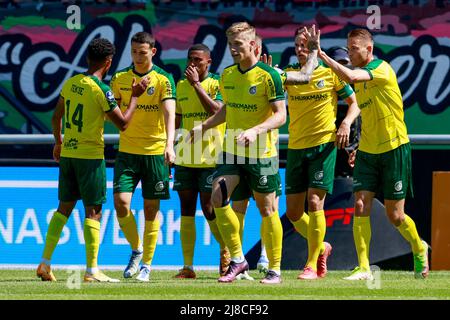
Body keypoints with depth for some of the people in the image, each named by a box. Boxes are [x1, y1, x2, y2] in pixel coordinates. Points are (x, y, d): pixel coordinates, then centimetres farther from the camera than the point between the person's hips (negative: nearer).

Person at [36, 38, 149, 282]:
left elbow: (55, 117, 16)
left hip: (67, 153, 6)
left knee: (64, 207, 13)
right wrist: (135, 96, -1)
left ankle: (45, 264, 10)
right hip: (90, 156, -6)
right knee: (93, 211, -2)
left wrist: (58, 142, 31)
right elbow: (122, 123, -12)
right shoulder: (101, 90, -14)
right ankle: (92, 271, -4)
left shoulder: (71, 83, 6)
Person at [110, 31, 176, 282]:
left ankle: (147, 264, 11)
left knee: (151, 208, 2)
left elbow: (170, 113, -16)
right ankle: (136, 250, 12)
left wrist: (170, 144, -29)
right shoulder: (120, 79, 6)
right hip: (127, 150, 3)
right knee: (121, 202, -10)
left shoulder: (163, 79, -5)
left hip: (156, 151, -3)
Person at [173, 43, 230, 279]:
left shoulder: (216, 84, -4)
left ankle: (226, 251, 19)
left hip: (210, 158, -5)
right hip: (185, 158, 5)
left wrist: (196, 84, -19)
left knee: (209, 209, -5)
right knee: (186, 209, 3)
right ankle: (187, 266, 5)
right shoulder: (181, 86, 12)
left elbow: (216, 110, -21)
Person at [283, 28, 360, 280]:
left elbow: (354, 103, 6)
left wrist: (346, 124, -13)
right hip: (296, 147, 4)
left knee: (314, 201, -13)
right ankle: (321, 247, 30)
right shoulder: (289, 73, 6)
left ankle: (312, 265, -7)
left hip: (323, 144, -4)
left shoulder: (331, 73, -1)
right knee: (293, 212, 4)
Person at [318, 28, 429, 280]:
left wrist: (322, 55, -32)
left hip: (394, 150, -6)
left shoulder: (382, 69, -14)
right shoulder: (359, 76, 10)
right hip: (367, 153, 7)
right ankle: (364, 269, -8)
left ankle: (419, 250, 29)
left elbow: (350, 77, -33)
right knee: (361, 206, -9)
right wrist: (359, 146, 17)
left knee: (394, 214, 1)